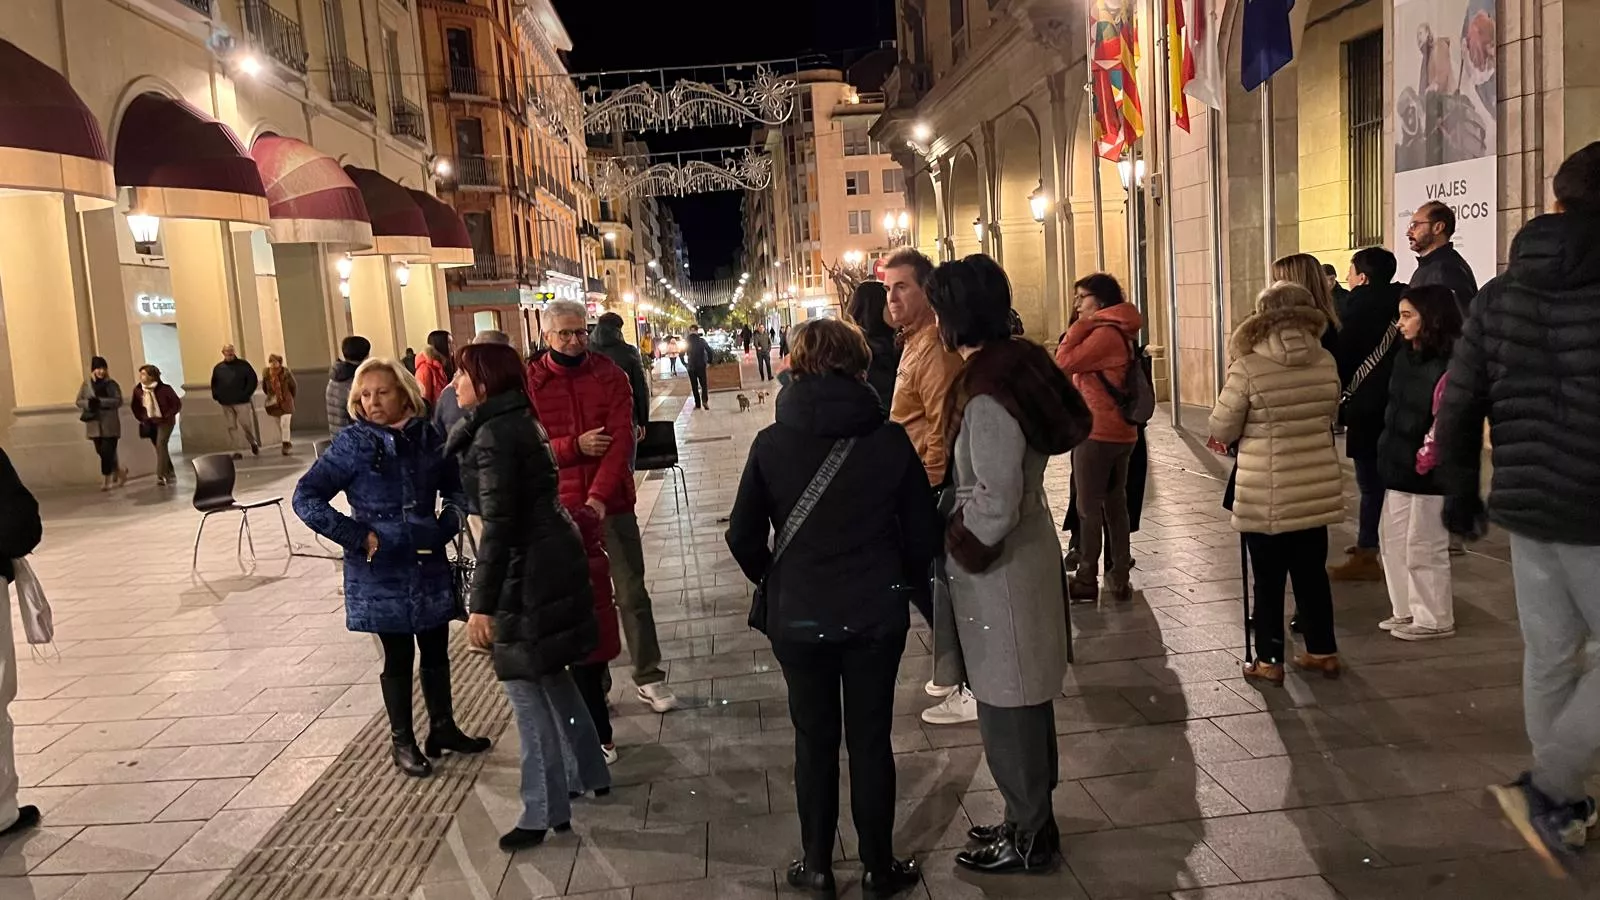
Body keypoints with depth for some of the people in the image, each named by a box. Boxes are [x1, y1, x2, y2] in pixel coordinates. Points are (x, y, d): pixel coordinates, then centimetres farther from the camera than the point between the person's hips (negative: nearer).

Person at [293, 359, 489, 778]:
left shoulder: (428, 437, 0)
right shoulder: (353, 443, -10)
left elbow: (458, 489, 14)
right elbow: (306, 497, -12)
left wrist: (447, 525, -3)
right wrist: (358, 537, -16)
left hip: (429, 567, 4)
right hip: (382, 573, -3)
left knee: (436, 651, 14)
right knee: (398, 657, 8)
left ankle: (443, 728, 32)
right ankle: (403, 742, 24)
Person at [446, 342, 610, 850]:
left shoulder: (494, 435, -17)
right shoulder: (521, 422, 11)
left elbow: (499, 524, -22)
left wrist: (481, 603, -22)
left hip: (527, 571, -10)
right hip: (556, 559, 10)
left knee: (526, 689, -1)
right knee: (551, 676, 22)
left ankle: (545, 811, 9)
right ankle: (590, 773, 35)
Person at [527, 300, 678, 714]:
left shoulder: (610, 375, -1)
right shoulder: (530, 382, -2)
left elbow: (621, 440, -10)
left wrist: (599, 495, -23)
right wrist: (575, 446, -19)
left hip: (612, 503, 0)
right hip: (560, 507, 0)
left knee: (632, 593, 6)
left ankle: (649, 677, 19)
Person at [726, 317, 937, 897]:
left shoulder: (772, 443, -9)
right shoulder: (890, 439, -8)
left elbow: (744, 536, -5)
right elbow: (923, 530, -3)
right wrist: (905, 583, 14)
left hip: (798, 616, 0)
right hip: (877, 615, 0)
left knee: (814, 741, 15)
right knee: (871, 740, 13)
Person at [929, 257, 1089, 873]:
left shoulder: (986, 394, -24)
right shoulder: (1018, 364, 3)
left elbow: (994, 504, -26)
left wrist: (950, 543, -10)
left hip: (998, 566, -9)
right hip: (1024, 550, 9)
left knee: (1007, 707, 6)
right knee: (1023, 697, 20)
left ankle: (1029, 839, 22)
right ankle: (1031, 819, 37)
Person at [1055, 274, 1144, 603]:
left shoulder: (1104, 333, -17)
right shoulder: (1118, 332, 15)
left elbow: (1064, 362, -20)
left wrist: (1081, 324, -12)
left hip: (1097, 433, -10)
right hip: (1119, 432, 10)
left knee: (1089, 508, -1)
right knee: (1115, 505, 12)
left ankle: (1086, 580, 6)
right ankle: (1119, 579, 17)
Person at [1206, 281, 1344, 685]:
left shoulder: (1247, 368, -16)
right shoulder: (1326, 362, 0)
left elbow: (1222, 430, -8)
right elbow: (1330, 418, 14)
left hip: (1267, 496, -5)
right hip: (1317, 489, 5)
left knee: (1269, 579, 7)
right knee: (1312, 572, 17)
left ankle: (1269, 660, 15)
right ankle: (1323, 651, 28)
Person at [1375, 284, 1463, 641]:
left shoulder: (1449, 363, -17)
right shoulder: (1404, 355, 7)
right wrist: (1387, 450, 12)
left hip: (1429, 469, -8)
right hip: (1399, 464, 8)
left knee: (1424, 547, 2)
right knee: (1393, 539, 14)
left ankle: (1435, 619, 17)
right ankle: (1408, 610, 27)